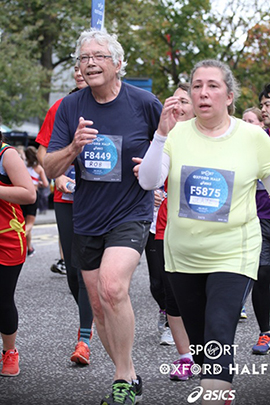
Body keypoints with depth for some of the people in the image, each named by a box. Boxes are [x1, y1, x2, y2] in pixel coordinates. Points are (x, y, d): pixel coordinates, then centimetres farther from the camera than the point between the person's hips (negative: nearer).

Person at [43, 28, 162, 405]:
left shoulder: (144, 102, -7)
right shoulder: (70, 107, 0)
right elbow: (50, 169, -2)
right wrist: (74, 147, -20)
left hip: (131, 215, -5)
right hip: (86, 219, 5)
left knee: (112, 289, -26)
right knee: (98, 304, 11)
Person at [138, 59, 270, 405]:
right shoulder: (177, 134, -1)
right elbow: (148, 181, -12)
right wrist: (161, 135, -23)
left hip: (233, 256, -3)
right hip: (183, 257, 3)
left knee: (218, 337, -18)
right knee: (198, 339, 15)